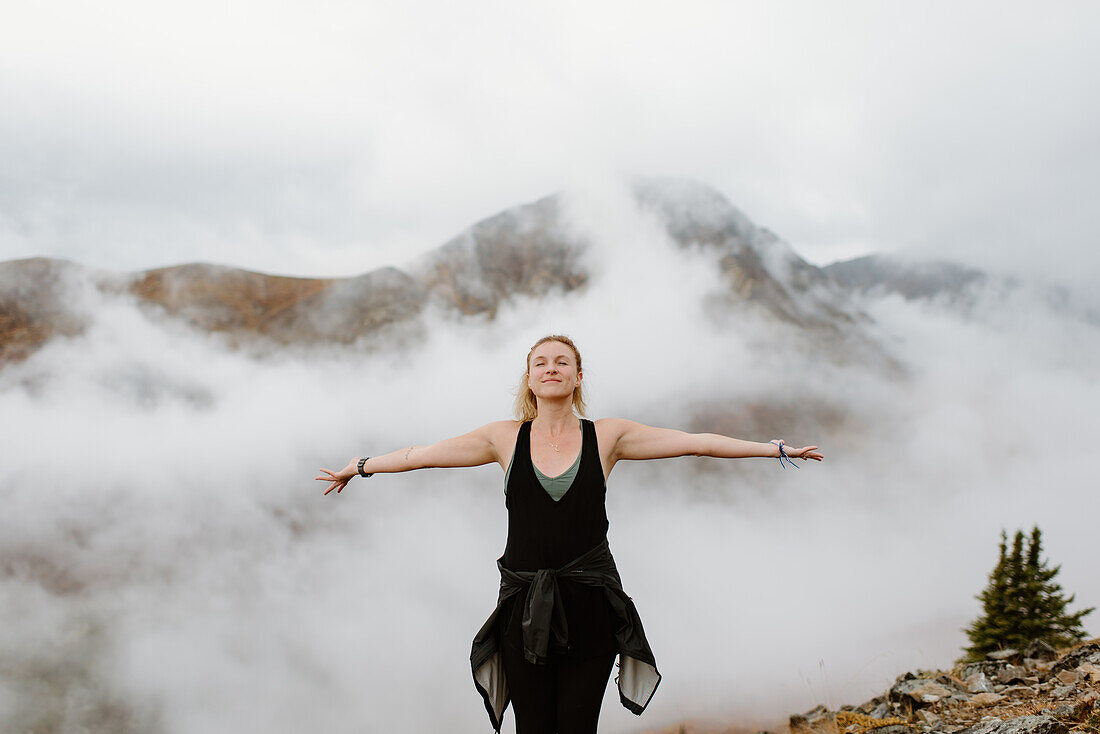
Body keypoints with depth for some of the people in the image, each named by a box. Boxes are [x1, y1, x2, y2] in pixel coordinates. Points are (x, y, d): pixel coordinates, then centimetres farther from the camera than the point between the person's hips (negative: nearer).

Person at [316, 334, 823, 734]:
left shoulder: (606, 436, 4)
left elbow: (693, 442, 3)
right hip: (524, 606, 1)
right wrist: (360, 467, 19)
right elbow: (422, 454, 14)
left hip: (590, 604, -1)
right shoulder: (506, 438, 6)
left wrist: (774, 449, 2)